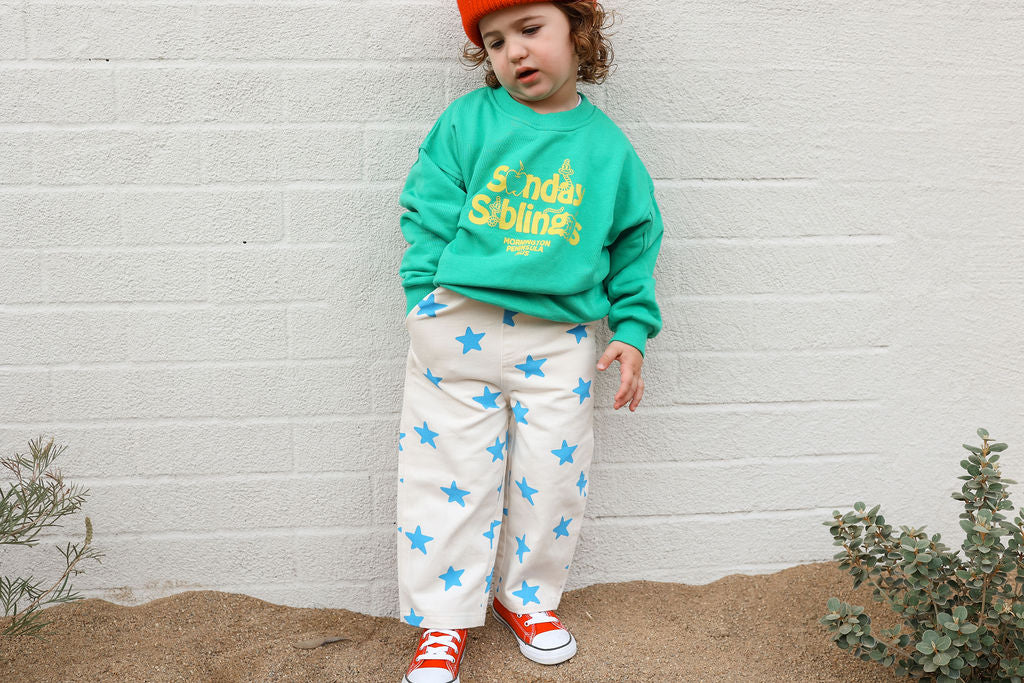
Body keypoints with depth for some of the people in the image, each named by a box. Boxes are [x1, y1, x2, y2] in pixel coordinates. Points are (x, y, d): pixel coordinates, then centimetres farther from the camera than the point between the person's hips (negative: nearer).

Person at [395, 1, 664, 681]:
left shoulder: (607, 146, 4)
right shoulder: (467, 120, 0)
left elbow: (635, 243, 12)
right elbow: (428, 216, 1)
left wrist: (632, 331, 7)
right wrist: (427, 303, -4)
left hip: (559, 341, 2)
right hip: (458, 327, -1)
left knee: (551, 478, 8)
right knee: (451, 474, 3)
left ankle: (526, 596, 33)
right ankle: (445, 620, 19)